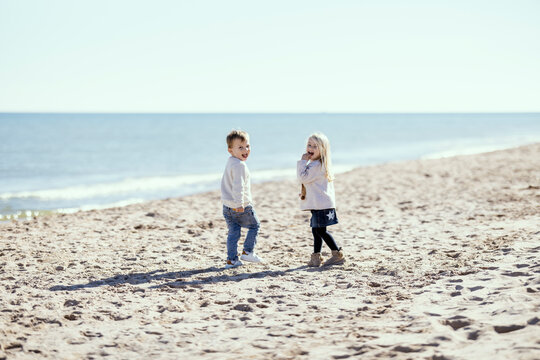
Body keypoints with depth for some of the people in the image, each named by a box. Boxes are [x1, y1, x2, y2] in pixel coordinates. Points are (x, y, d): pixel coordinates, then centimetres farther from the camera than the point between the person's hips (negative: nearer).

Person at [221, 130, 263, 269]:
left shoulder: (230, 163, 12)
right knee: (254, 225, 14)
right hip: (241, 207, -8)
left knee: (233, 232, 12)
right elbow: (238, 186, -29)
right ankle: (247, 252, 15)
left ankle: (231, 260, 11)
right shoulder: (240, 165, -20)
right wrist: (239, 203, -28)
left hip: (227, 206, 8)